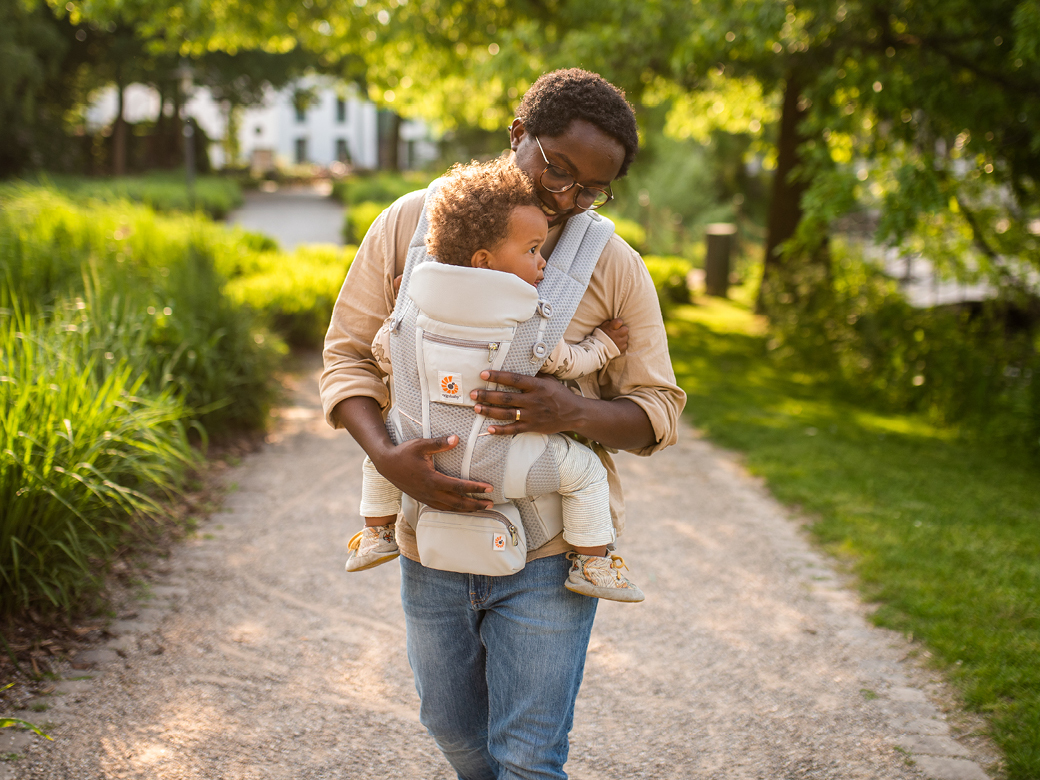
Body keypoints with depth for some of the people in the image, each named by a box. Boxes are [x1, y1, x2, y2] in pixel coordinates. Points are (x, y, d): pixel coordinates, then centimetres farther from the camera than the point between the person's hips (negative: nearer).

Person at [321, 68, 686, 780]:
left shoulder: (614, 268, -6)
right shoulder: (411, 225, -4)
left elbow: (658, 411, -3)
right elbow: (347, 354, -2)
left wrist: (573, 412, -26)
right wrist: (388, 456, -21)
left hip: (548, 553, -2)